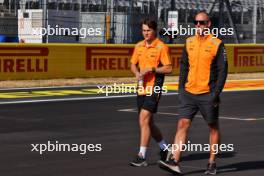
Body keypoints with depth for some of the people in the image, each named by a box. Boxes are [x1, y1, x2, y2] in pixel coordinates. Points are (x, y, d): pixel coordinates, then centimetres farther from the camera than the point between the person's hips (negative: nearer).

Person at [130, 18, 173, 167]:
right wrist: (137, 73, -1)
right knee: (147, 122, 15)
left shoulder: (162, 47, -8)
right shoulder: (139, 46, 12)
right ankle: (164, 147, 35)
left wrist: (151, 69, -20)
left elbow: (169, 68, -11)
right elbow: (133, 64, 20)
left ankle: (142, 156, -12)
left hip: (154, 89, -7)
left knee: (144, 120, -15)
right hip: (142, 88, 7)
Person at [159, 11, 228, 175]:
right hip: (189, 92, 4)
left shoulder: (217, 44, -7)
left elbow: (222, 71, -8)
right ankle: (174, 162, -12)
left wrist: (216, 93, -14)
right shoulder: (189, 42, 8)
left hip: (208, 94, -4)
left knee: (213, 128, 9)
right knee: (182, 124, -6)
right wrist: (181, 87, 8)